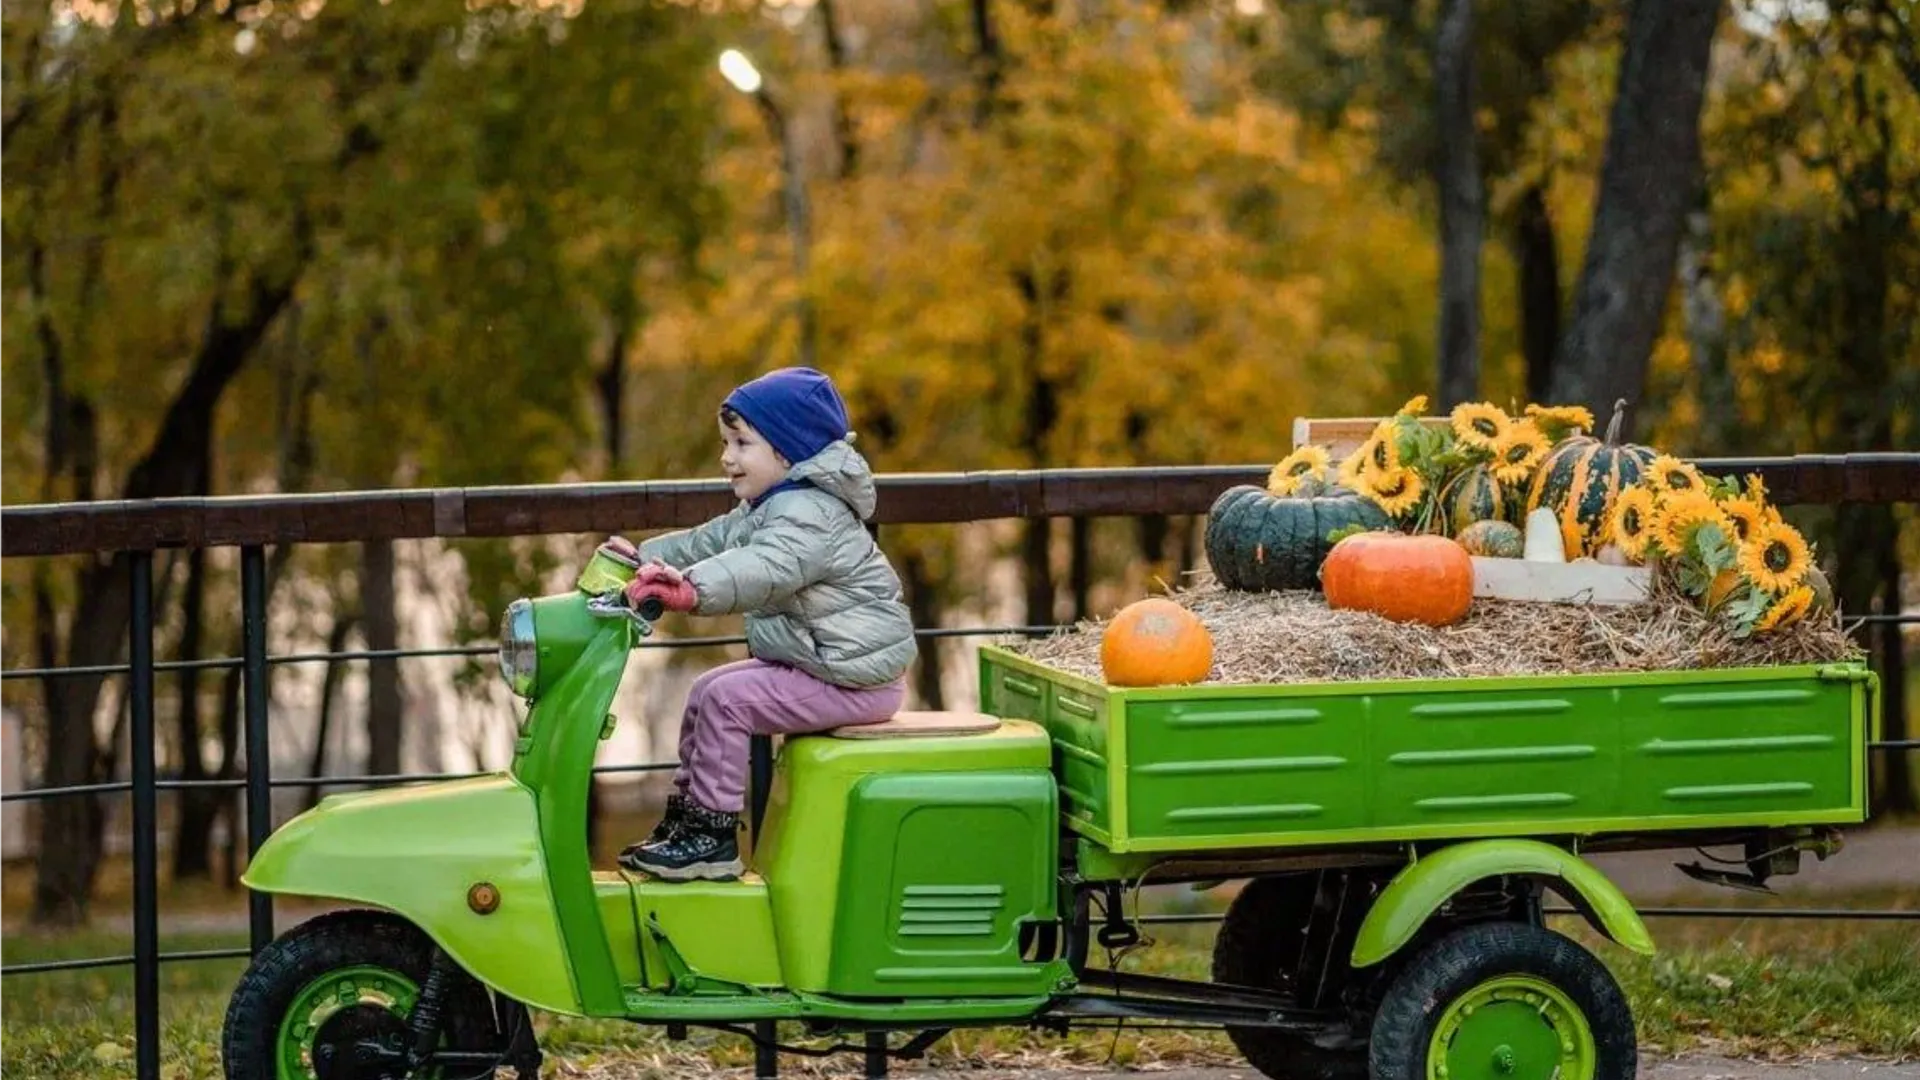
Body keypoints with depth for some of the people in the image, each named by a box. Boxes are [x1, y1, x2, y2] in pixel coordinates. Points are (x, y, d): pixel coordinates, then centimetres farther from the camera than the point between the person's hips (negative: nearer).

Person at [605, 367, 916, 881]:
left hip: (854, 678, -11)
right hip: (820, 664, 11)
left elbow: (767, 569, -39)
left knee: (726, 699, -18)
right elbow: (715, 541, 21)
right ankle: (685, 814, 17)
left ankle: (711, 839, -12)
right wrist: (646, 557, 12)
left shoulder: (811, 513, -21)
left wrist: (693, 590, -53)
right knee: (706, 691, 12)